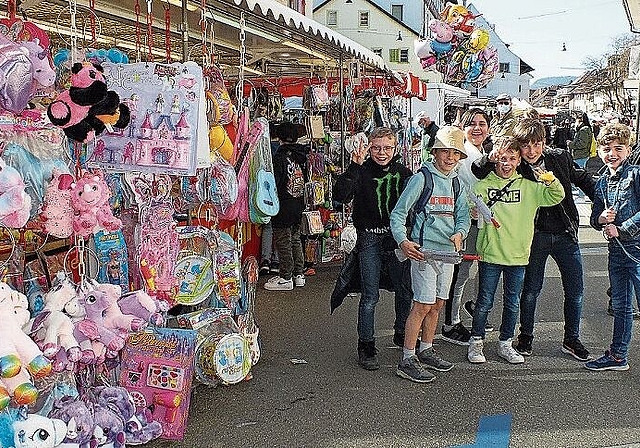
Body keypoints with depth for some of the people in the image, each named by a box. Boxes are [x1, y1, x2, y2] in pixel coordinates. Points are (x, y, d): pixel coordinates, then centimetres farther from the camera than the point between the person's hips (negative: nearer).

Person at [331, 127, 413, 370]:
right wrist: (353, 166, -29)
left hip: (397, 237, 4)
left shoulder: (403, 172, 5)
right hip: (369, 238, -4)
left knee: (405, 290, 12)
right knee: (370, 296, -3)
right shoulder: (362, 171, -7)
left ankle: (402, 334, 34)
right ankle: (366, 347, 9)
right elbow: (341, 196, -23)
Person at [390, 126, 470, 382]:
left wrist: (459, 233, -8)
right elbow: (398, 213, -9)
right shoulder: (422, 178, -7)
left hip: (448, 251, 7)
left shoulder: (458, 183, 13)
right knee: (422, 305, -9)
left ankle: (426, 351, 30)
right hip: (424, 250, -7)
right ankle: (407, 361, -3)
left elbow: (463, 215, 15)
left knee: (437, 304, 15)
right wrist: (403, 241, -24)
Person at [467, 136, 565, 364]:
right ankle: (476, 342, 20)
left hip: (518, 255, 2)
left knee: (512, 304, 12)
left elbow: (557, 196, 3)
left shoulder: (528, 186, 5)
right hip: (490, 254, -2)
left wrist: (550, 180, -17)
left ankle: (505, 344, 27)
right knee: (484, 302, 4)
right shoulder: (484, 185, 0)